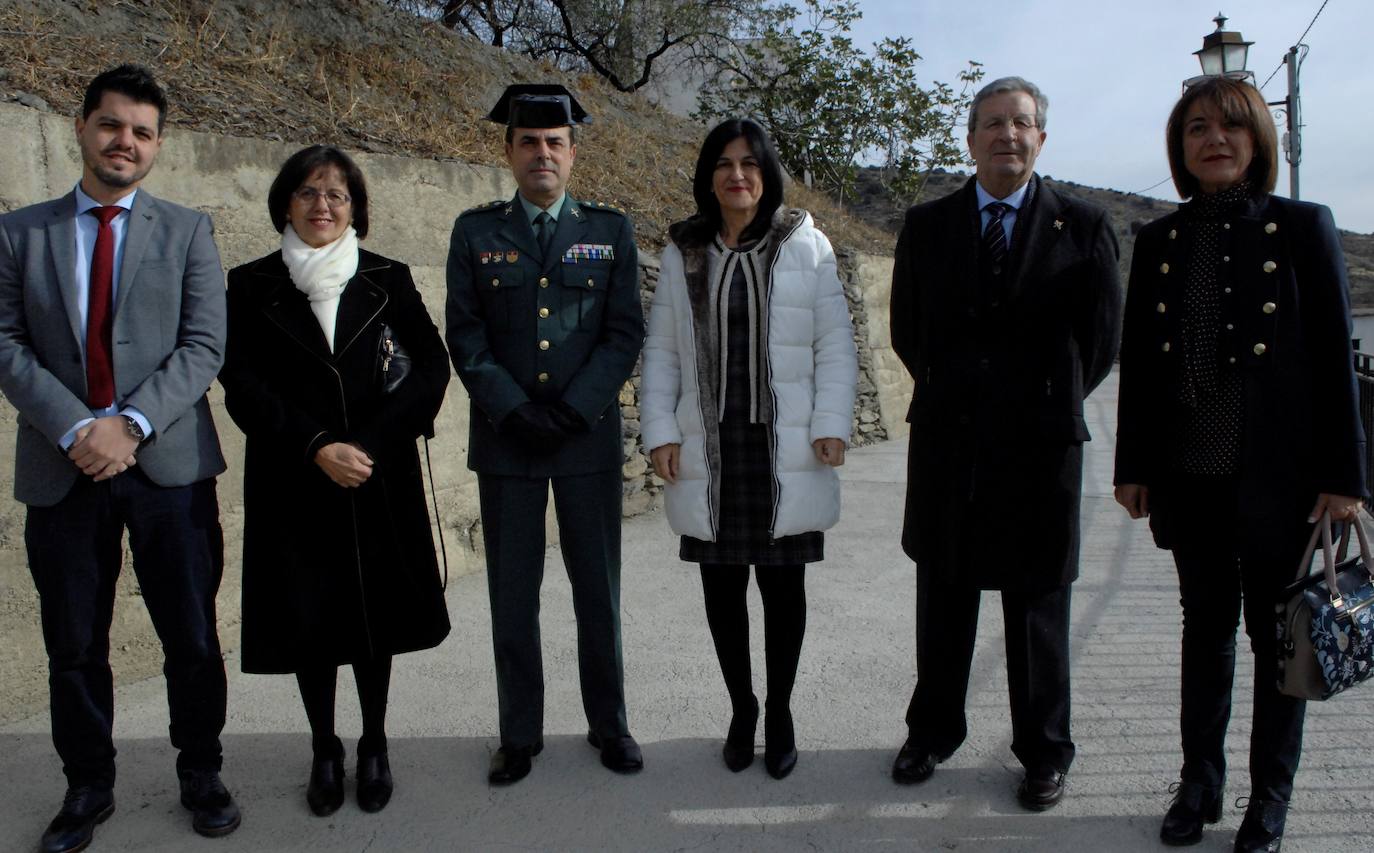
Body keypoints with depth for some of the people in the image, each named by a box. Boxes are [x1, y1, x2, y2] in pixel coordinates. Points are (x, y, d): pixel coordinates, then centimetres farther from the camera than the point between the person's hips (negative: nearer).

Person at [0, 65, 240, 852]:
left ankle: (201, 774, 27)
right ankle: (88, 787, 30)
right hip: (63, 470, 1)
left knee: (192, 638, 7)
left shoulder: (187, 232, 5)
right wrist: (76, 428, -14)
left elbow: (204, 345, -4)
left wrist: (132, 424, -16)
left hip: (170, 464, -1)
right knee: (73, 646, 12)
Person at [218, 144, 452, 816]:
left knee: (377, 612, 9)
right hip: (293, 484, 0)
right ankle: (324, 749, 28)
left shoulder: (388, 279, 4)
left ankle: (374, 746, 27)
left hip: (381, 481, 0)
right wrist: (316, 447, -16)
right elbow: (243, 385, -4)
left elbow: (431, 368, -2)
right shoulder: (252, 285, 3)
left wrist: (371, 444, -13)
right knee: (308, 619, 8)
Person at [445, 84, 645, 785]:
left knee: (598, 588, 9)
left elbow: (625, 332, 0)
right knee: (512, 593, 7)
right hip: (505, 437, 0)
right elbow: (465, 335, 1)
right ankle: (520, 733, 22)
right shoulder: (475, 232, 6)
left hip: (589, 436, 0)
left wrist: (575, 410, -11)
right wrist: (513, 411, -12)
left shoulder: (610, 230, 6)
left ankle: (608, 723, 25)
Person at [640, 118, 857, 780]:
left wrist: (831, 426, -9)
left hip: (786, 452, -2)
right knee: (722, 586, 9)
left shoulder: (806, 247, 2)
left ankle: (780, 712, 28)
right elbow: (660, 350, 8)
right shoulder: (682, 254, 9)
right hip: (709, 451, 2)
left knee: (782, 584, 8)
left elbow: (834, 344, 1)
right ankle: (741, 709, 29)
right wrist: (660, 432, 0)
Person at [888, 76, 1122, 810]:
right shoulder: (927, 225, 4)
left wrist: (1050, 402, 6)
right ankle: (933, 731, 30)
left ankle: (1043, 751, 26)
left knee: (1039, 607, 10)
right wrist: (954, 394, 10)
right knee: (942, 600, 13)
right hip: (946, 444, 2)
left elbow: (1101, 340, 4)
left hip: (1039, 446, -1)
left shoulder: (1082, 227, 0)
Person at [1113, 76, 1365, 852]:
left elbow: (1335, 356, -4)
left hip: (1277, 471, -2)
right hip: (1188, 474, 3)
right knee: (1206, 625, 14)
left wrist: (1343, 474, -7)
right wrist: (1132, 466, 5)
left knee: (1275, 632, 8)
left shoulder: (1303, 227, -1)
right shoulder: (1159, 242, 7)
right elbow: (1139, 362, 7)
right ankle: (1200, 784, 28)